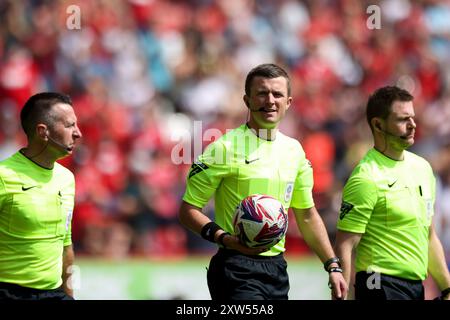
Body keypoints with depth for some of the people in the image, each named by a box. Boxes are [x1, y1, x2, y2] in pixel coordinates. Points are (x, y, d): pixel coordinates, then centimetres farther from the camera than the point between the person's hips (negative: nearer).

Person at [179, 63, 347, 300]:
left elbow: (307, 215, 21)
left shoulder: (294, 150, 12)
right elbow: (188, 211, -7)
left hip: (277, 268, 6)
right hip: (237, 269, -6)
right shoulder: (225, 147, -8)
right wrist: (226, 239, -22)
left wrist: (333, 266, 16)